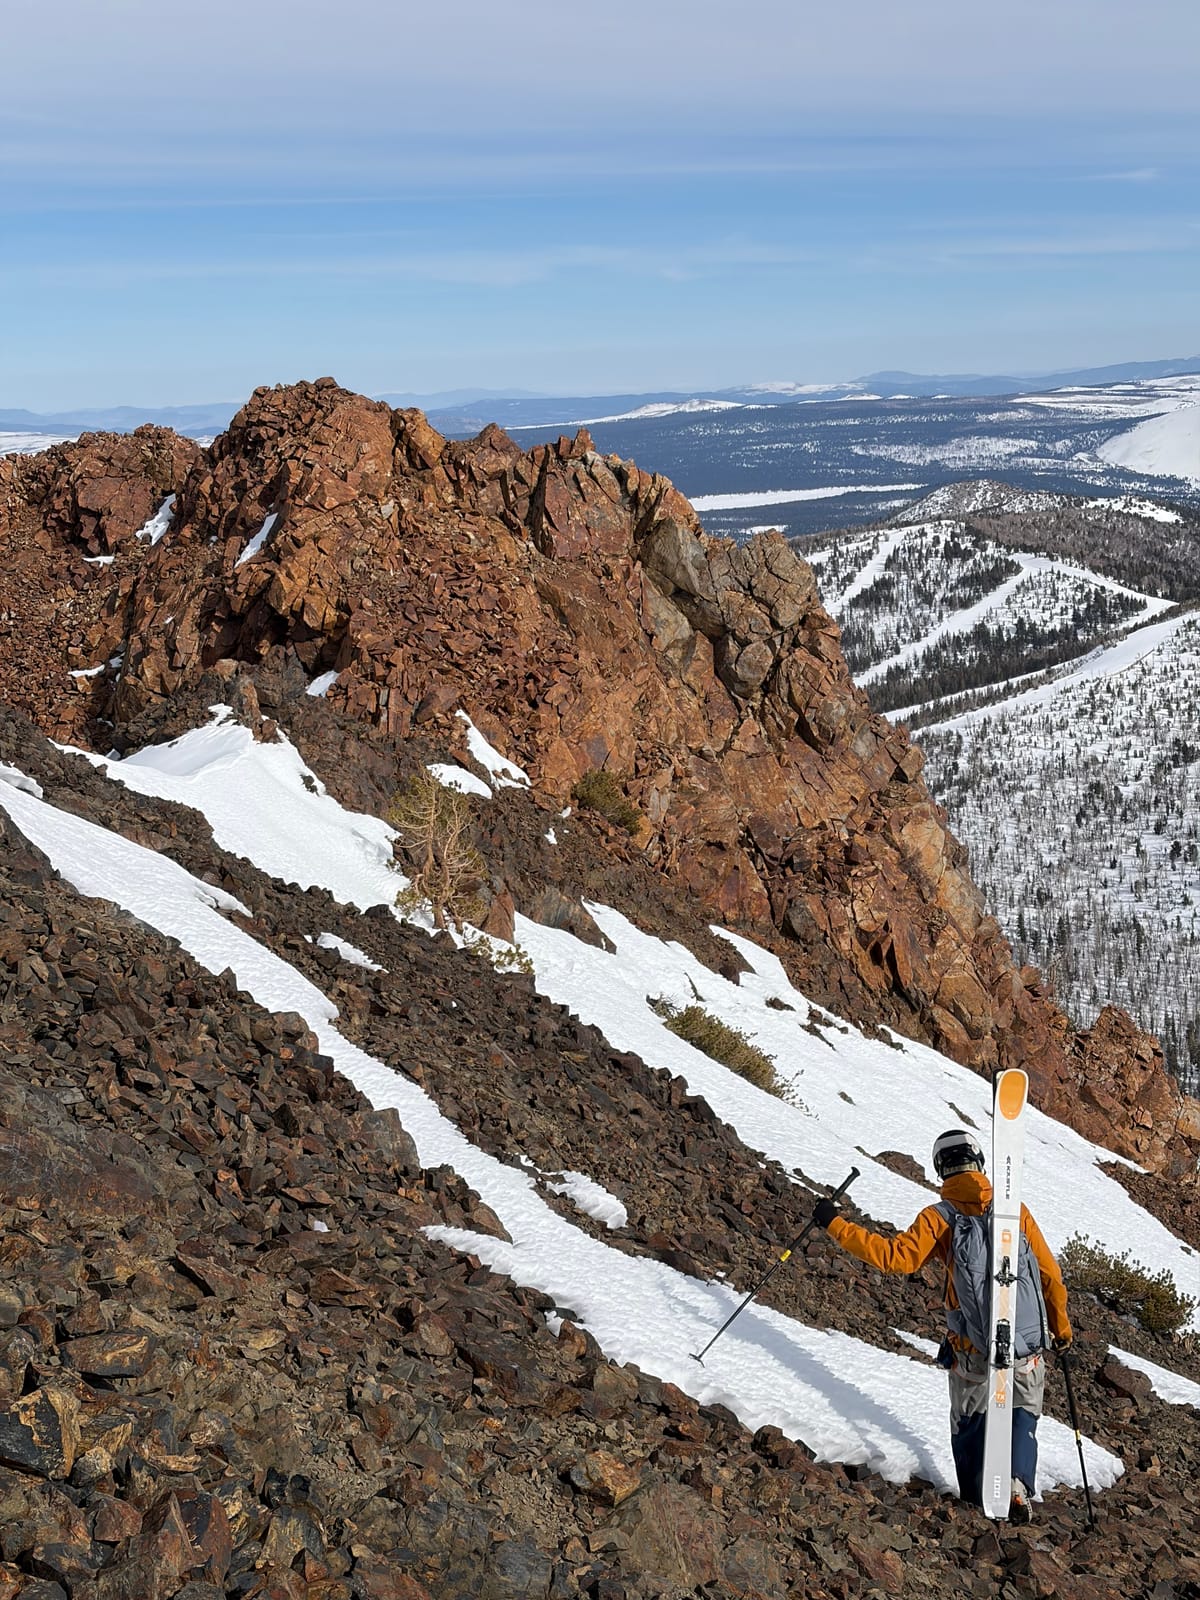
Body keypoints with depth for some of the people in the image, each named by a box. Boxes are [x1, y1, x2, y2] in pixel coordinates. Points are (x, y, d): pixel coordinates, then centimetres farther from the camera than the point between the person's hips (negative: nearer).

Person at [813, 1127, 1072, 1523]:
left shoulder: (938, 1217, -7)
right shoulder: (1014, 1209, -1)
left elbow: (896, 1257, -18)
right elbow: (1049, 1274, 4)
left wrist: (836, 1225, -12)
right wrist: (1060, 1326, 19)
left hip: (971, 1348, -1)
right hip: (1027, 1344, 1)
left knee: (969, 1424, 19)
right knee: (1023, 1414, 19)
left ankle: (977, 1503, 21)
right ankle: (1018, 1483, -3)